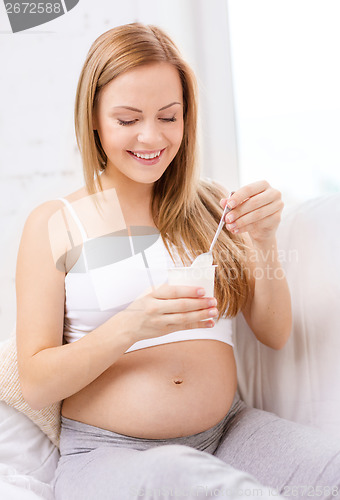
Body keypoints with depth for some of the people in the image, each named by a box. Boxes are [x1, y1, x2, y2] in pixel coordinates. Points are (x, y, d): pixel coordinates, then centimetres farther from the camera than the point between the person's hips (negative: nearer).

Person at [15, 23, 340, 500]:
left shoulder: (210, 205, 9)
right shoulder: (52, 223, 0)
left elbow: (275, 335, 7)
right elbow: (35, 385, -4)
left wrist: (264, 243, -11)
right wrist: (132, 325, -21)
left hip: (228, 433, 3)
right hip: (107, 452, -2)